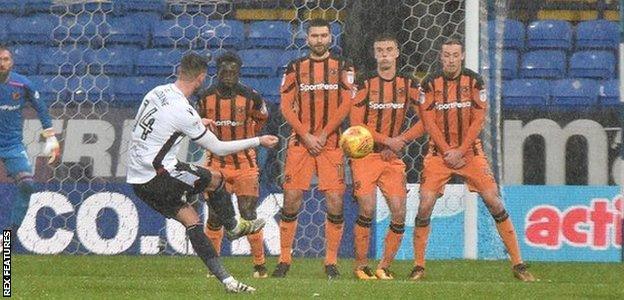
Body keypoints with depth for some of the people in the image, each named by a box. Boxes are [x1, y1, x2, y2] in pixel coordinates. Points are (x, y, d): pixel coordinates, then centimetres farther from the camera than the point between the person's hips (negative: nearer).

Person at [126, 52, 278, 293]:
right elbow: (218, 148, -10)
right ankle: (232, 227, 29)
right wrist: (258, 141, 2)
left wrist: (197, 124, 30)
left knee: (191, 219, 7)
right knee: (215, 179, 6)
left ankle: (225, 279, 4)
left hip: (136, 179, 8)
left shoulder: (157, 92, 5)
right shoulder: (183, 112, -19)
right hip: (158, 176, -8)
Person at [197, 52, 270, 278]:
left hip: (244, 164, -2)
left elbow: (261, 118, 13)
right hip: (216, 163, 2)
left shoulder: (250, 97, -8)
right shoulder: (206, 97, -2)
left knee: (248, 215, -6)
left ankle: (259, 264, 5)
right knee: (215, 216, 0)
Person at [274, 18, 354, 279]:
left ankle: (331, 262, 2)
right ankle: (284, 260, 4)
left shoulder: (343, 67, 6)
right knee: (291, 200, -4)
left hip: (331, 142, -1)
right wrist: (306, 136, -9)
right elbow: (286, 106, 3)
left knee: (335, 202, -6)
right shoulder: (295, 68, 9)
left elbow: (346, 105, -2)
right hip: (300, 141, 1)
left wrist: (323, 135, -11)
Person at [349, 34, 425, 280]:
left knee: (399, 213, -6)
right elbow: (356, 125, -7)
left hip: (393, 158, 3)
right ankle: (360, 266, -4)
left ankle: (385, 266, 7)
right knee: (367, 209, -16)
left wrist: (401, 139, -8)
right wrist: (387, 140, -13)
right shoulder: (364, 83, -3)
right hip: (365, 154, -3)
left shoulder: (408, 84, 6)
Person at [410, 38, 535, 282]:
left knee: (494, 203, -7)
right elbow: (429, 122, -5)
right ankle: (418, 266, 1)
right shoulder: (430, 83, -2)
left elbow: (478, 119, -5)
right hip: (439, 152, 0)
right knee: (425, 206, -10)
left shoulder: (474, 81, -2)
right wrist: (447, 152, -13)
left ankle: (518, 264, -3)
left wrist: (460, 151, -12)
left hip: (469, 150, 0)